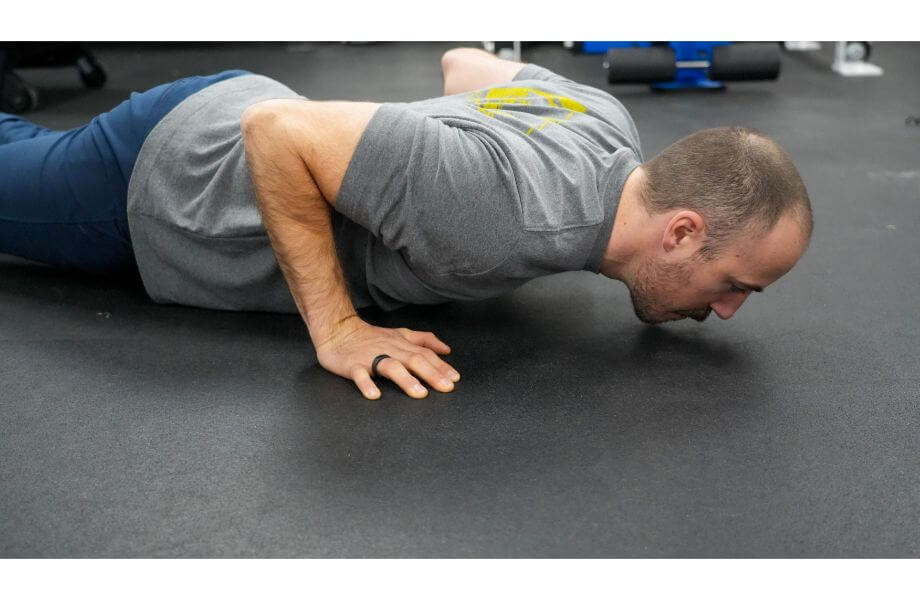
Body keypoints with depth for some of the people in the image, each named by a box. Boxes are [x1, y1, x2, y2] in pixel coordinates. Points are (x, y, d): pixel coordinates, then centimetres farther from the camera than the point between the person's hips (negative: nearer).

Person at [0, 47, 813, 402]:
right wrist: (335, 328, -32)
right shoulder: (519, 215, -40)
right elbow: (277, 132, -36)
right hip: (165, 176, -6)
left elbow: (463, 60, 6)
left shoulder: (607, 122, -13)